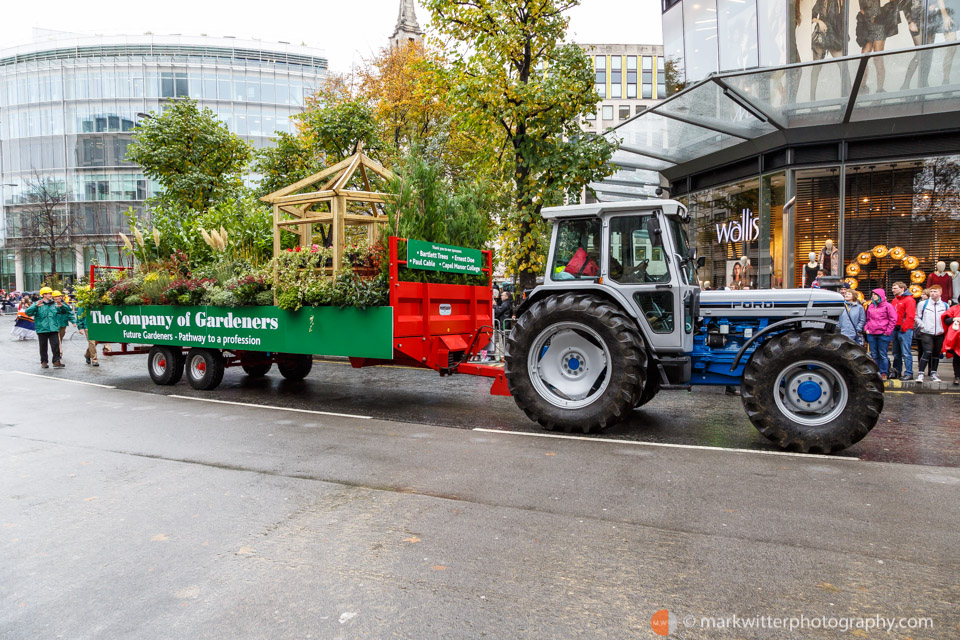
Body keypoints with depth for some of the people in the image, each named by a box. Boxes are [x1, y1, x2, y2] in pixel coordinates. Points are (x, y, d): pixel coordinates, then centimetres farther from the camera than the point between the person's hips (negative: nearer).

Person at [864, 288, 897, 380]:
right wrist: (866, 329, 8)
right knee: (874, 355, 8)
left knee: (882, 355, -2)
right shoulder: (870, 306, 13)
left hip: (883, 334, -5)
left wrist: (888, 331, -9)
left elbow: (893, 319, -4)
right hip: (871, 334, 5)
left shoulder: (887, 306, -3)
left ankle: (883, 374, 5)